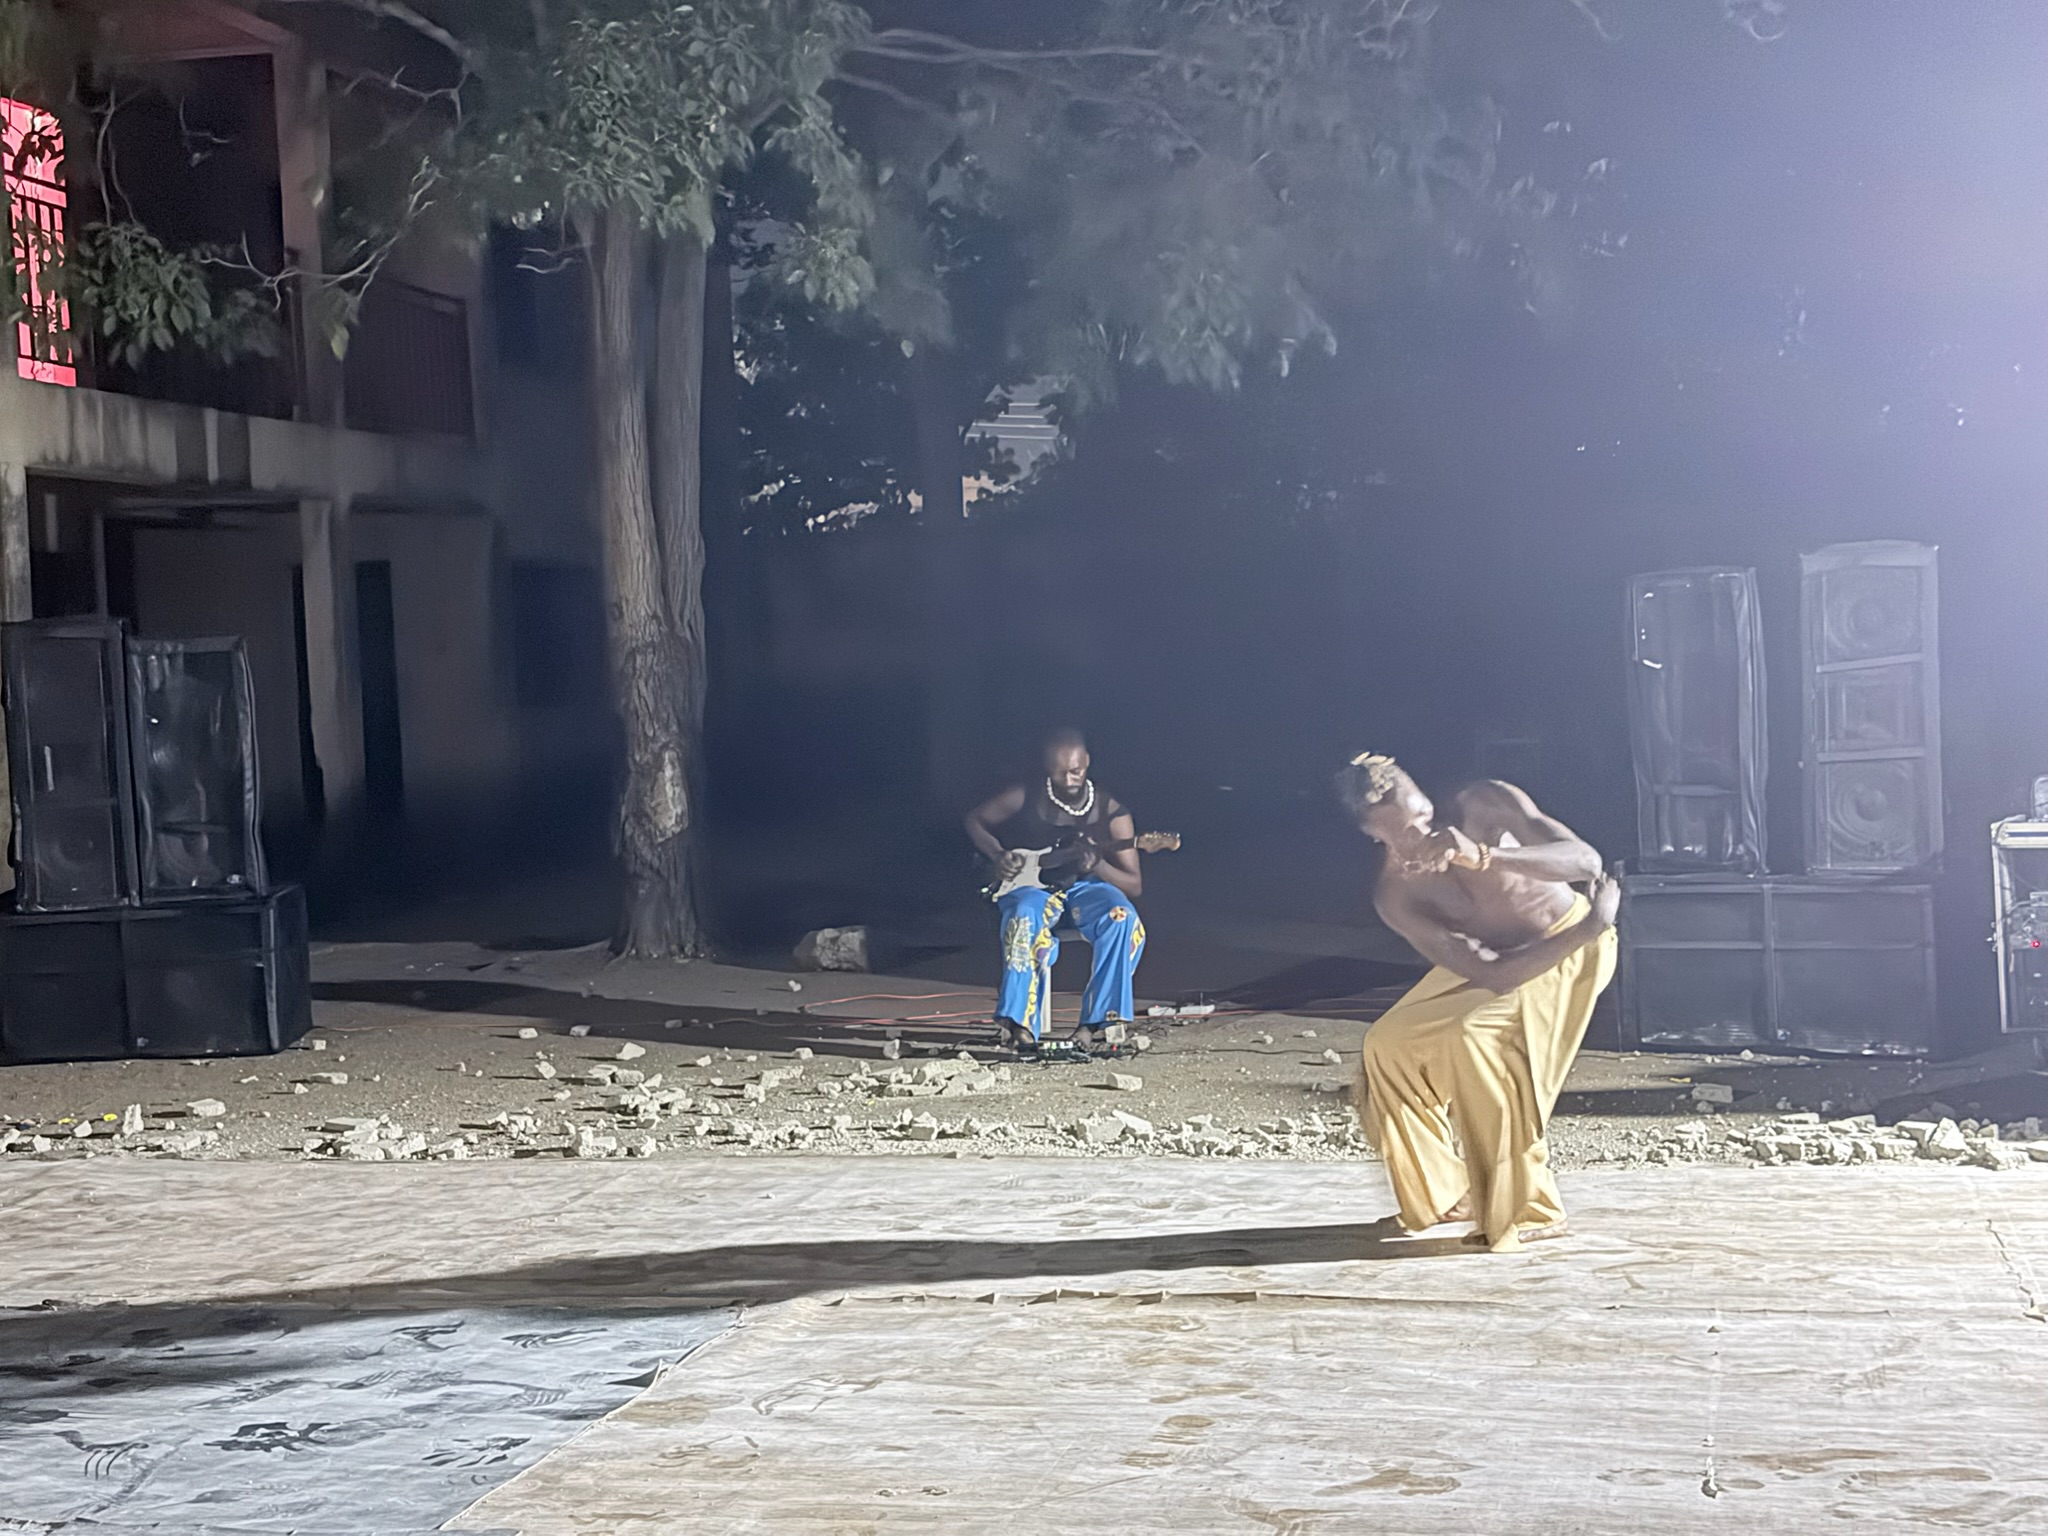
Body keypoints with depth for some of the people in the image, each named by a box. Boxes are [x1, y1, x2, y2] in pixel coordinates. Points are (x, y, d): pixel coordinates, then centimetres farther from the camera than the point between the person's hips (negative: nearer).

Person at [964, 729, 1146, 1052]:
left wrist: (1097, 865, -24)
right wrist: (997, 855, -4)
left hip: (1084, 889, 1)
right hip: (1031, 888, -1)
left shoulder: (1111, 812, -4)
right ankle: (1021, 1025, -40)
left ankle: (1095, 1021, -31)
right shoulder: (1025, 798, -3)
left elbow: (1134, 885, -3)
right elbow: (974, 820, 15)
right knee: (1025, 916, -39)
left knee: (1123, 918, -33)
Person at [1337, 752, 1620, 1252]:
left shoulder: (1488, 804, -25)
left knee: (1475, 1035, -28)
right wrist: (1591, 924, -33)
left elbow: (1586, 860, -34)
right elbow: (1490, 975, -26)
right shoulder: (1396, 894, -20)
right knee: (1387, 1046, -3)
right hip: (1497, 959, 5)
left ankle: (1529, 1209, -17)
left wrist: (1483, 857, -48)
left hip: (1570, 947, -5)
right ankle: (1441, 1191, 15)